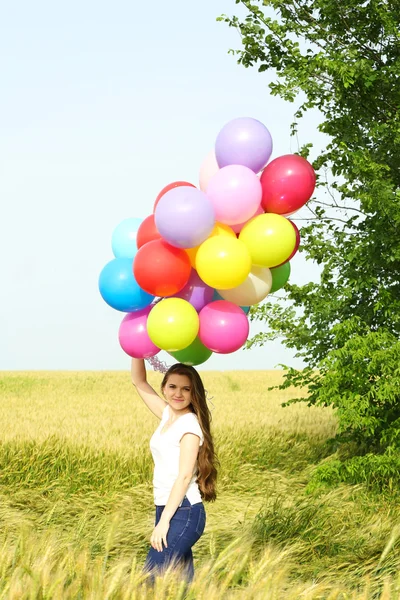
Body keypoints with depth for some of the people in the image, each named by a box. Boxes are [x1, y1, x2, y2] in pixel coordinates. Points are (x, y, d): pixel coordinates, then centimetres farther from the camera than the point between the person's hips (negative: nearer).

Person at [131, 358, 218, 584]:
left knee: (149, 581, -14)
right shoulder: (168, 415, 11)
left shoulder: (190, 424, -11)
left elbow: (184, 476, -17)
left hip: (184, 513, -8)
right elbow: (139, 382, 17)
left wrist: (164, 521, -21)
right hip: (169, 511, 8)